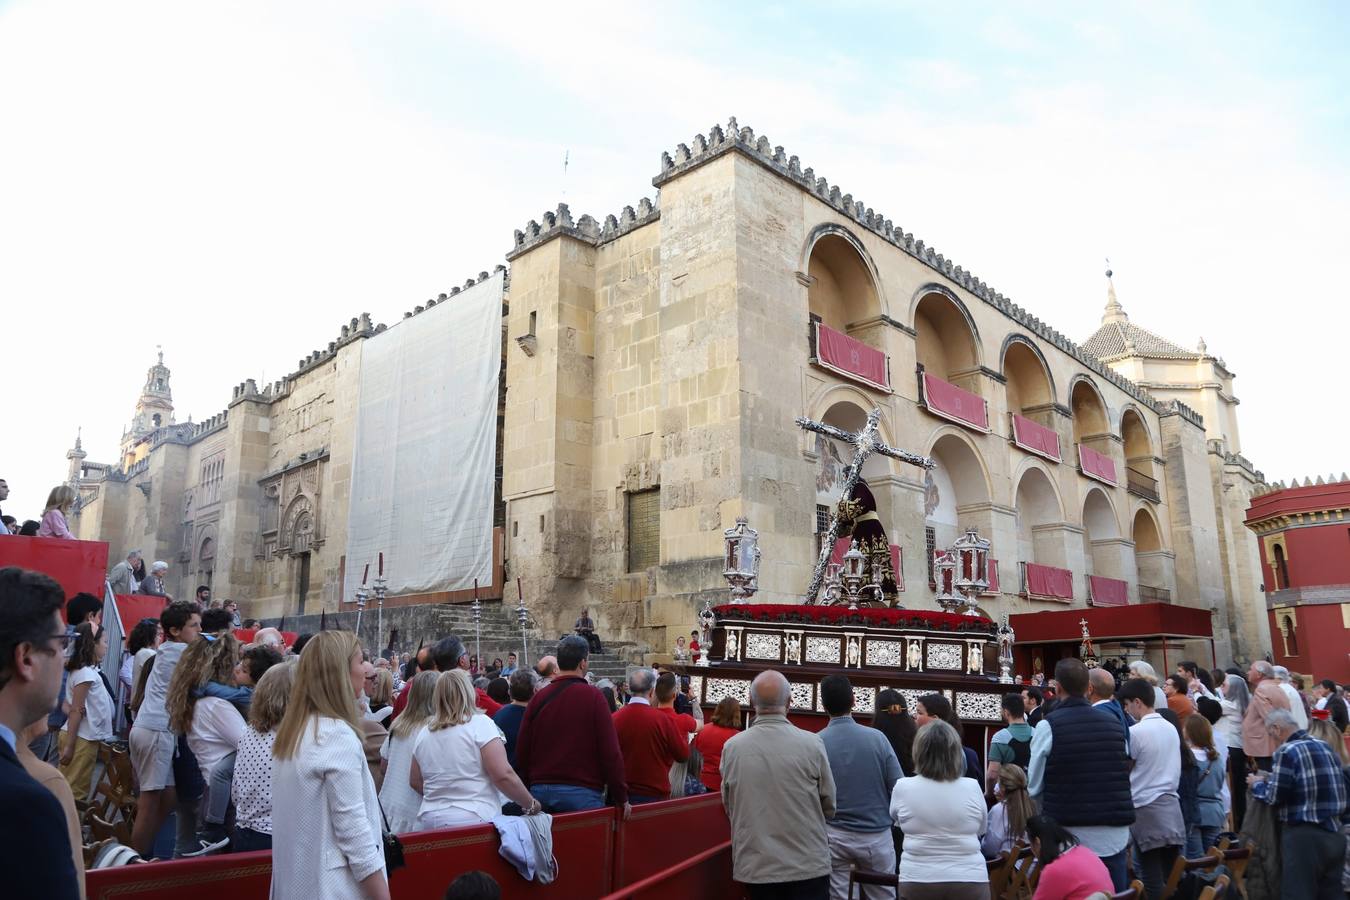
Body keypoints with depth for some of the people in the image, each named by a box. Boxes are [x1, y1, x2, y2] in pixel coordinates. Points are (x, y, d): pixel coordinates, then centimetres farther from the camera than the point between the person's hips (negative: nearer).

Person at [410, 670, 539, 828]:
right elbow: (503, 775, -14)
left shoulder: (424, 733, 7)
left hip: (430, 821, 5)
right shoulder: (480, 723, -8)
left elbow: (415, 782, 16)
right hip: (475, 818, -5)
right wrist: (531, 805, -3)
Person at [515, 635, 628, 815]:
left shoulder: (539, 697, 3)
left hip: (540, 791, 4)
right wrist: (621, 798, -3)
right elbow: (610, 751, -11)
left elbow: (522, 751, 8)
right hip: (582, 793, -4)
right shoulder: (593, 697, -9)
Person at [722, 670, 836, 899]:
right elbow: (829, 807, -2)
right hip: (807, 867, -2)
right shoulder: (812, 744, -13)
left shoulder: (732, 747, -9)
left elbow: (729, 808, 5)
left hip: (754, 868, 2)